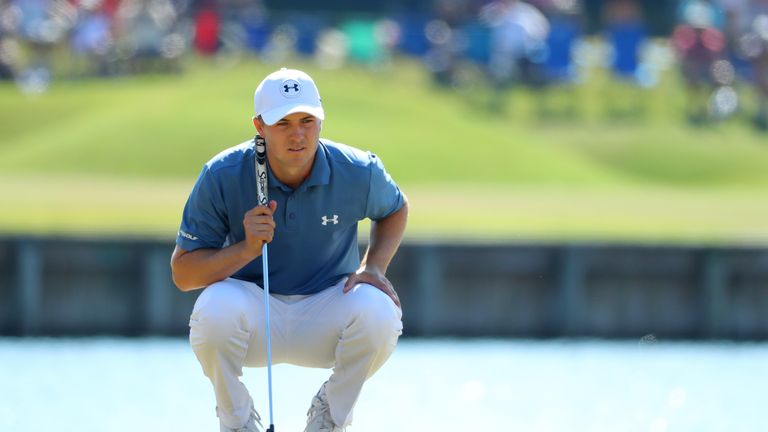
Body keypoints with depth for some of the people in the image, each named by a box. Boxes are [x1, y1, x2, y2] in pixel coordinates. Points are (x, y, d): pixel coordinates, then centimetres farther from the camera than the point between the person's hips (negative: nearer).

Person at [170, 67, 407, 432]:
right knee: (216, 309, -36)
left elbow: (395, 209, 13)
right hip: (252, 311, -1)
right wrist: (246, 250, -29)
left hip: (325, 313, 1)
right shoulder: (223, 176, -16)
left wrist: (374, 266, -5)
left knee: (378, 311, -32)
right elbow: (182, 273, -13)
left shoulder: (358, 172, -12)